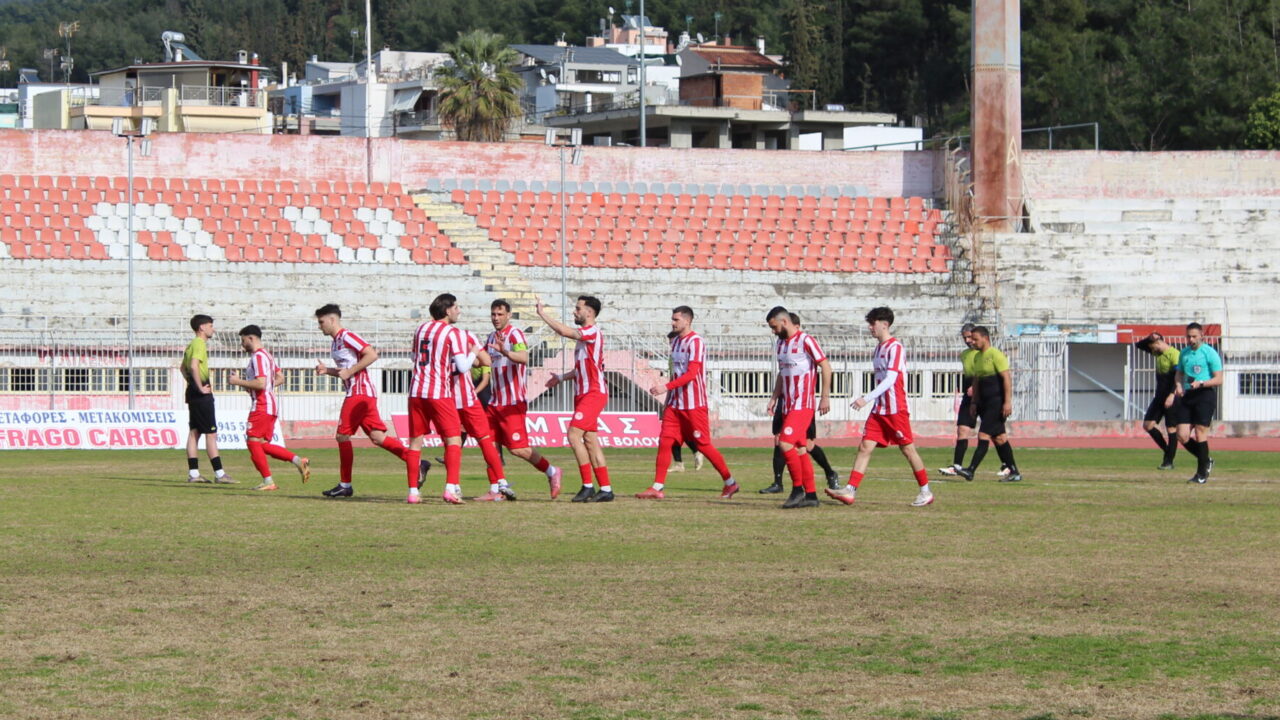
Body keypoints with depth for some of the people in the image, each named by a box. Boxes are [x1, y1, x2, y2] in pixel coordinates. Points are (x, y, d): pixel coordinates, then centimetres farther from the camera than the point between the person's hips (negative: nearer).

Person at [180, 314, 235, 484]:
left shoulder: (191, 345, 18)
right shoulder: (199, 344, -13)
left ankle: (193, 473, 9)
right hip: (202, 396, -10)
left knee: (194, 432, 9)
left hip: (193, 392, 10)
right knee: (211, 433, -8)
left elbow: (183, 368, 29)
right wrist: (201, 387, -21)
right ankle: (219, 473, -9)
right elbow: (194, 366, -27)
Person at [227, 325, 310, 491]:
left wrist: (239, 382, -14)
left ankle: (268, 481, -8)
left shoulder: (258, 357, -14)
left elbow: (261, 384, -24)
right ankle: (298, 461, 4)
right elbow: (280, 378, 25)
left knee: (253, 442, -7)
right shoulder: (266, 355, 19)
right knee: (263, 445, 11)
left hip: (262, 406, -10)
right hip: (271, 404, 10)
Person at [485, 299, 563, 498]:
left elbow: (523, 358, -29)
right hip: (494, 401, 8)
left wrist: (505, 352, -48)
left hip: (513, 402, -8)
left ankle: (552, 472, 8)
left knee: (518, 448, -9)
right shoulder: (491, 337, 14)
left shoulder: (515, 334, -11)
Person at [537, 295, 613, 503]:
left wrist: (542, 314, -19)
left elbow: (564, 331, -28)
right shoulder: (584, 334, 18)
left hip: (593, 393, -10)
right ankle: (605, 488, 8)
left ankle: (588, 486, -14)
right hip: (584, 394, 10)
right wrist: (562, 377, 16)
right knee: (590, 440, 7)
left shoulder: (592, 332, -13)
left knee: (574, 435, -16)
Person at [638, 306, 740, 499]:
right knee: (664, 442, -2)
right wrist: (669, 398, 20)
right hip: (675, 403, 8)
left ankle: (730, 483, 11)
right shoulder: (675, 341, 14)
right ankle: (657, 488, -3)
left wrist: (667, 387, -27)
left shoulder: (695, 342, -13)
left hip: (694, 404, -8)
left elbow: (692, 374, -21)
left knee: (703, 445, -3)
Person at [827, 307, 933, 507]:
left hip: (896, 409, -8)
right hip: (879, 409, 8)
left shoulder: (895, 348, -13)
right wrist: (870, 400, 17)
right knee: (865, 447, -2)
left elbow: (890, 380, -22)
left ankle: (926, 492, 12)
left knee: (907, 449, 0)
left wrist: (867, 399, -28)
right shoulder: (879, 347, 14)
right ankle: (850, 491, -8)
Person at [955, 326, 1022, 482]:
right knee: (999, 437, 9)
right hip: (985, 403, 9)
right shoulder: (977, 357, 16)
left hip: (997, 402, -9)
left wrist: (1008, 402, -22)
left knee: (984, 435, -13)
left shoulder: (995, 355, -11)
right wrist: (974, 402, 18)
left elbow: (1007, 377, -17)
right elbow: (976, 380, 23)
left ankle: (971, 470, -18)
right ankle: (1013, 472, 14)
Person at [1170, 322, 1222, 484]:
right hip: (1188, 396, 6)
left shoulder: (1210, 353, -5)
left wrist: (1201, 383, -21)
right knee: (1182, 436, -2)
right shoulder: (1184, 353, 14)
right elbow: (1179, 374, 25)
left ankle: (1202, 474, 2)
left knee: (1200, 434, -8)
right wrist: (1178, 387, 4)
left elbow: (1218, 379, -7)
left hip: (1205, 394, -6)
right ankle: (1206, 461, 21)